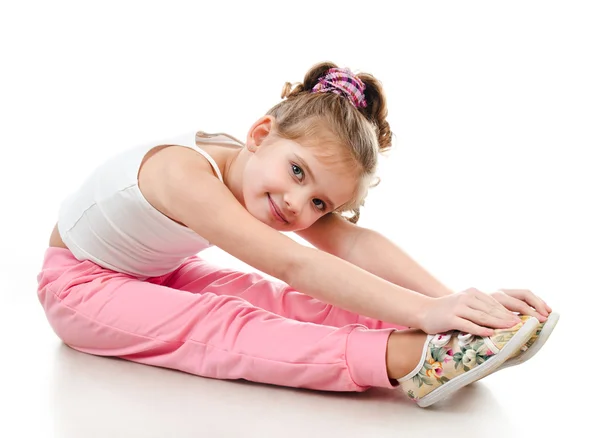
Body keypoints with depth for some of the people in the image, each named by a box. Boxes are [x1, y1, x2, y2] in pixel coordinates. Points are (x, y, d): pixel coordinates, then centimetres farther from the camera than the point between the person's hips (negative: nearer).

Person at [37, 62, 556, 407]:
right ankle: (404, 359, -48)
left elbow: (352, 242, -29)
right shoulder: (187, 174, -40)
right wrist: (425, 311, -55)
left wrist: (450, 301, -42)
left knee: (272, 299, -21)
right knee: (220, 326, -33)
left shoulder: (261, 179, -17)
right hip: (82, 285, -5)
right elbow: (295, 266, -49)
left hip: (163, 273, 6)